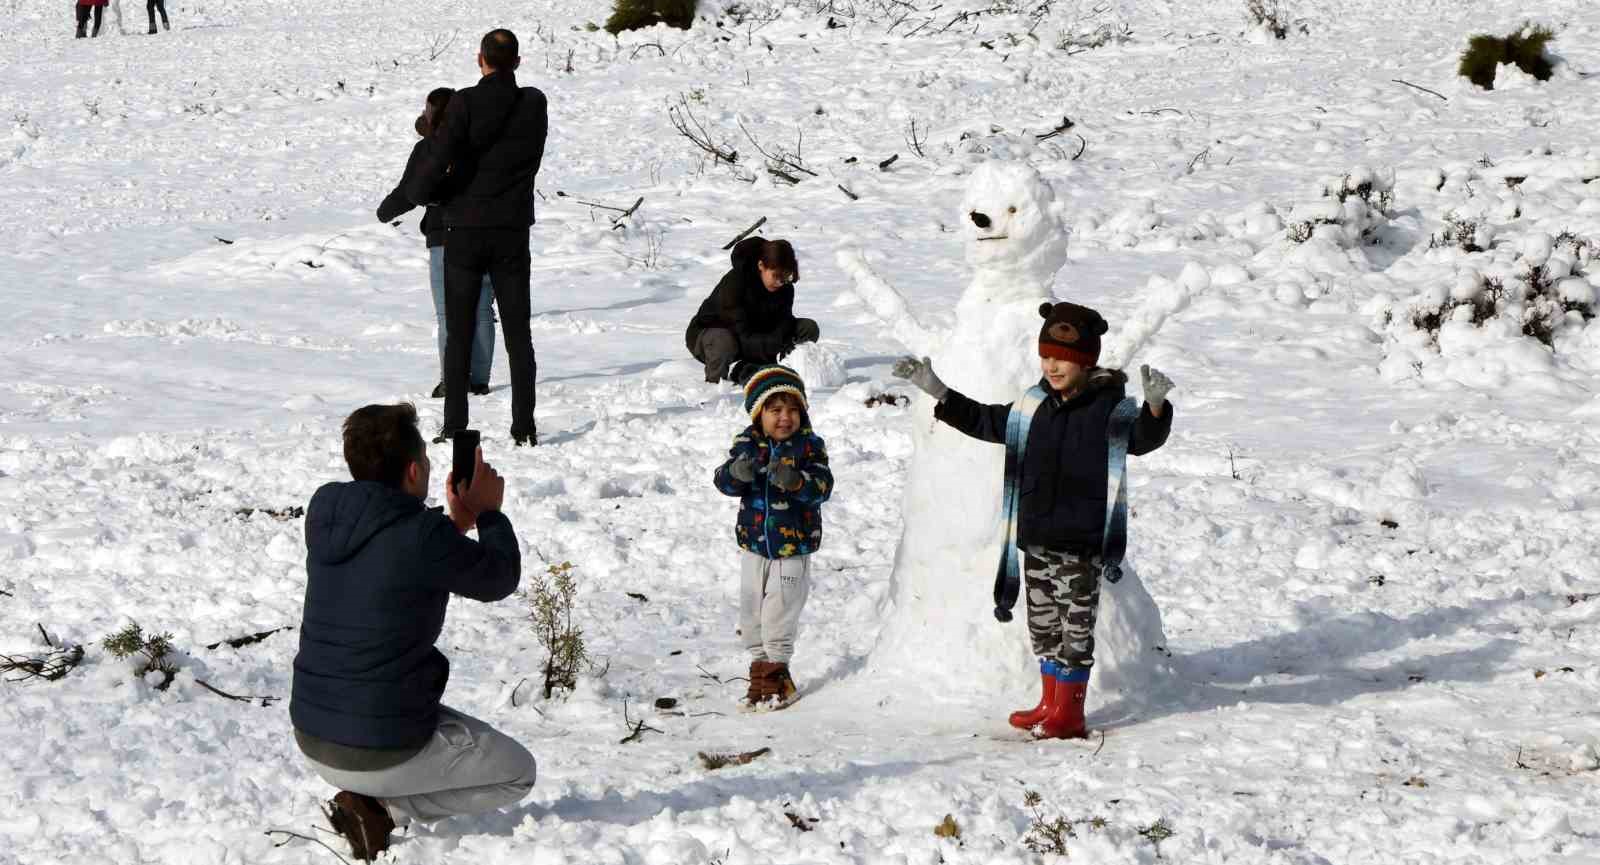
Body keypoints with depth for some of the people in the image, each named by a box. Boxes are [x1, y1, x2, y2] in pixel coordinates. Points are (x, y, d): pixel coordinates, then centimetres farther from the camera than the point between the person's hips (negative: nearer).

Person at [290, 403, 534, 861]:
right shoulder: (423, 535, -23)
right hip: (381, 752, -7)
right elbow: (499, 580, -4)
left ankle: (366, 796, 11)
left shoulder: (324, 512, -3)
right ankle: (379, 805, -2)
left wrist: (456, 523, 16)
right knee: (517, 772, 16)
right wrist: (489, 511, 11)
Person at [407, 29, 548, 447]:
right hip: (513, 233, 2)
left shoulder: (465, 103, -12)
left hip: (465, 232, -2)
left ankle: (454, 427, 4)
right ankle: (524, 427, 6)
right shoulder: (534, 104, -1)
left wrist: (417, 192, 3)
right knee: (518, 334, 8)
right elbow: (531, 158, 7)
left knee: (459, 334, 5)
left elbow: (440, 159, -18)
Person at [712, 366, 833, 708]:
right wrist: (737, 472, -31)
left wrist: (794, 480, -36)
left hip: (794, 547, -3)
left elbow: (822, 487, -17)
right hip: (754, 543, 3)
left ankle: (776, 669, 14)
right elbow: (723, 481, -8)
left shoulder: (809, 445, -8)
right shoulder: (747, 443, -1)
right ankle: (759, 667, 25)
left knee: (779, 613, -2)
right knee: (751, 612, 11)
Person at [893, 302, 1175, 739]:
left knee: (1075, 628, 0)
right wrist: (937, 392, 13)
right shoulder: (1033, 407, 7)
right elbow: (985, 422, 19)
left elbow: (1144, 438, -28)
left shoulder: (1111, 409, -12)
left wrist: (1155, 405, -49)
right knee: (1042, 625, 16)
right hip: (1035, 541, 7)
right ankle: (1051, 705, 28)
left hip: (1080, 544, -7)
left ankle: (1069, 712, 10)